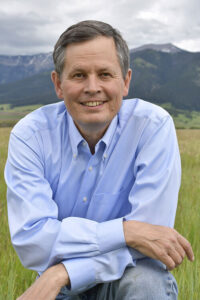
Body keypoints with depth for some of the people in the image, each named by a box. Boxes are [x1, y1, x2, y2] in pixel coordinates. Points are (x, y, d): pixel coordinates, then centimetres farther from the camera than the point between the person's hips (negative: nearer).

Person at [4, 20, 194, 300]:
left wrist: (63, 272, -26)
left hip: (129, 274, 1)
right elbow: (30, 240, -20)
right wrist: (125, 231, -28)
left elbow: (152, 233, -19)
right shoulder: (30, 134, -12)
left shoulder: (154, 126, -16)